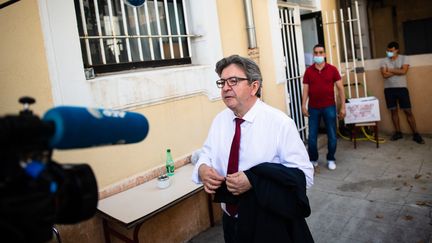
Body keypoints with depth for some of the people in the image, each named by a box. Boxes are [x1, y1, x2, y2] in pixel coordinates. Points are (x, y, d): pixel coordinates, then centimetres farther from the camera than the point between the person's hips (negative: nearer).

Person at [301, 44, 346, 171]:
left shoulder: (332, 69, -1)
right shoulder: (308, 71, 2)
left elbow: (340, 88, 0)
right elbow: (305, 89, 0)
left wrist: (343, 106, -5)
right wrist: (303, 106, -10)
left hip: (329, 107, 0)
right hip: (313, 108, 0)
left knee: (332, 136, 6)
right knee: (312, 136, 3)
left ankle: (331, 159, 23)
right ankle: (313, 160, 19)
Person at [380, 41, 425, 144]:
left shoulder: (403, 58, 1)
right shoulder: (384, 61, 3)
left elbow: (403, 71, -15)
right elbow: (384, 75, -12)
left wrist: (390, 70, -9)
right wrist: (398, 70, -11)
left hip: (402, 88, -1)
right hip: (389, 89, 2)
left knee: (408, 111, -1)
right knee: (393, 111, 6)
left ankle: (415, 134, 3)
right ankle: (398, 133, 16)